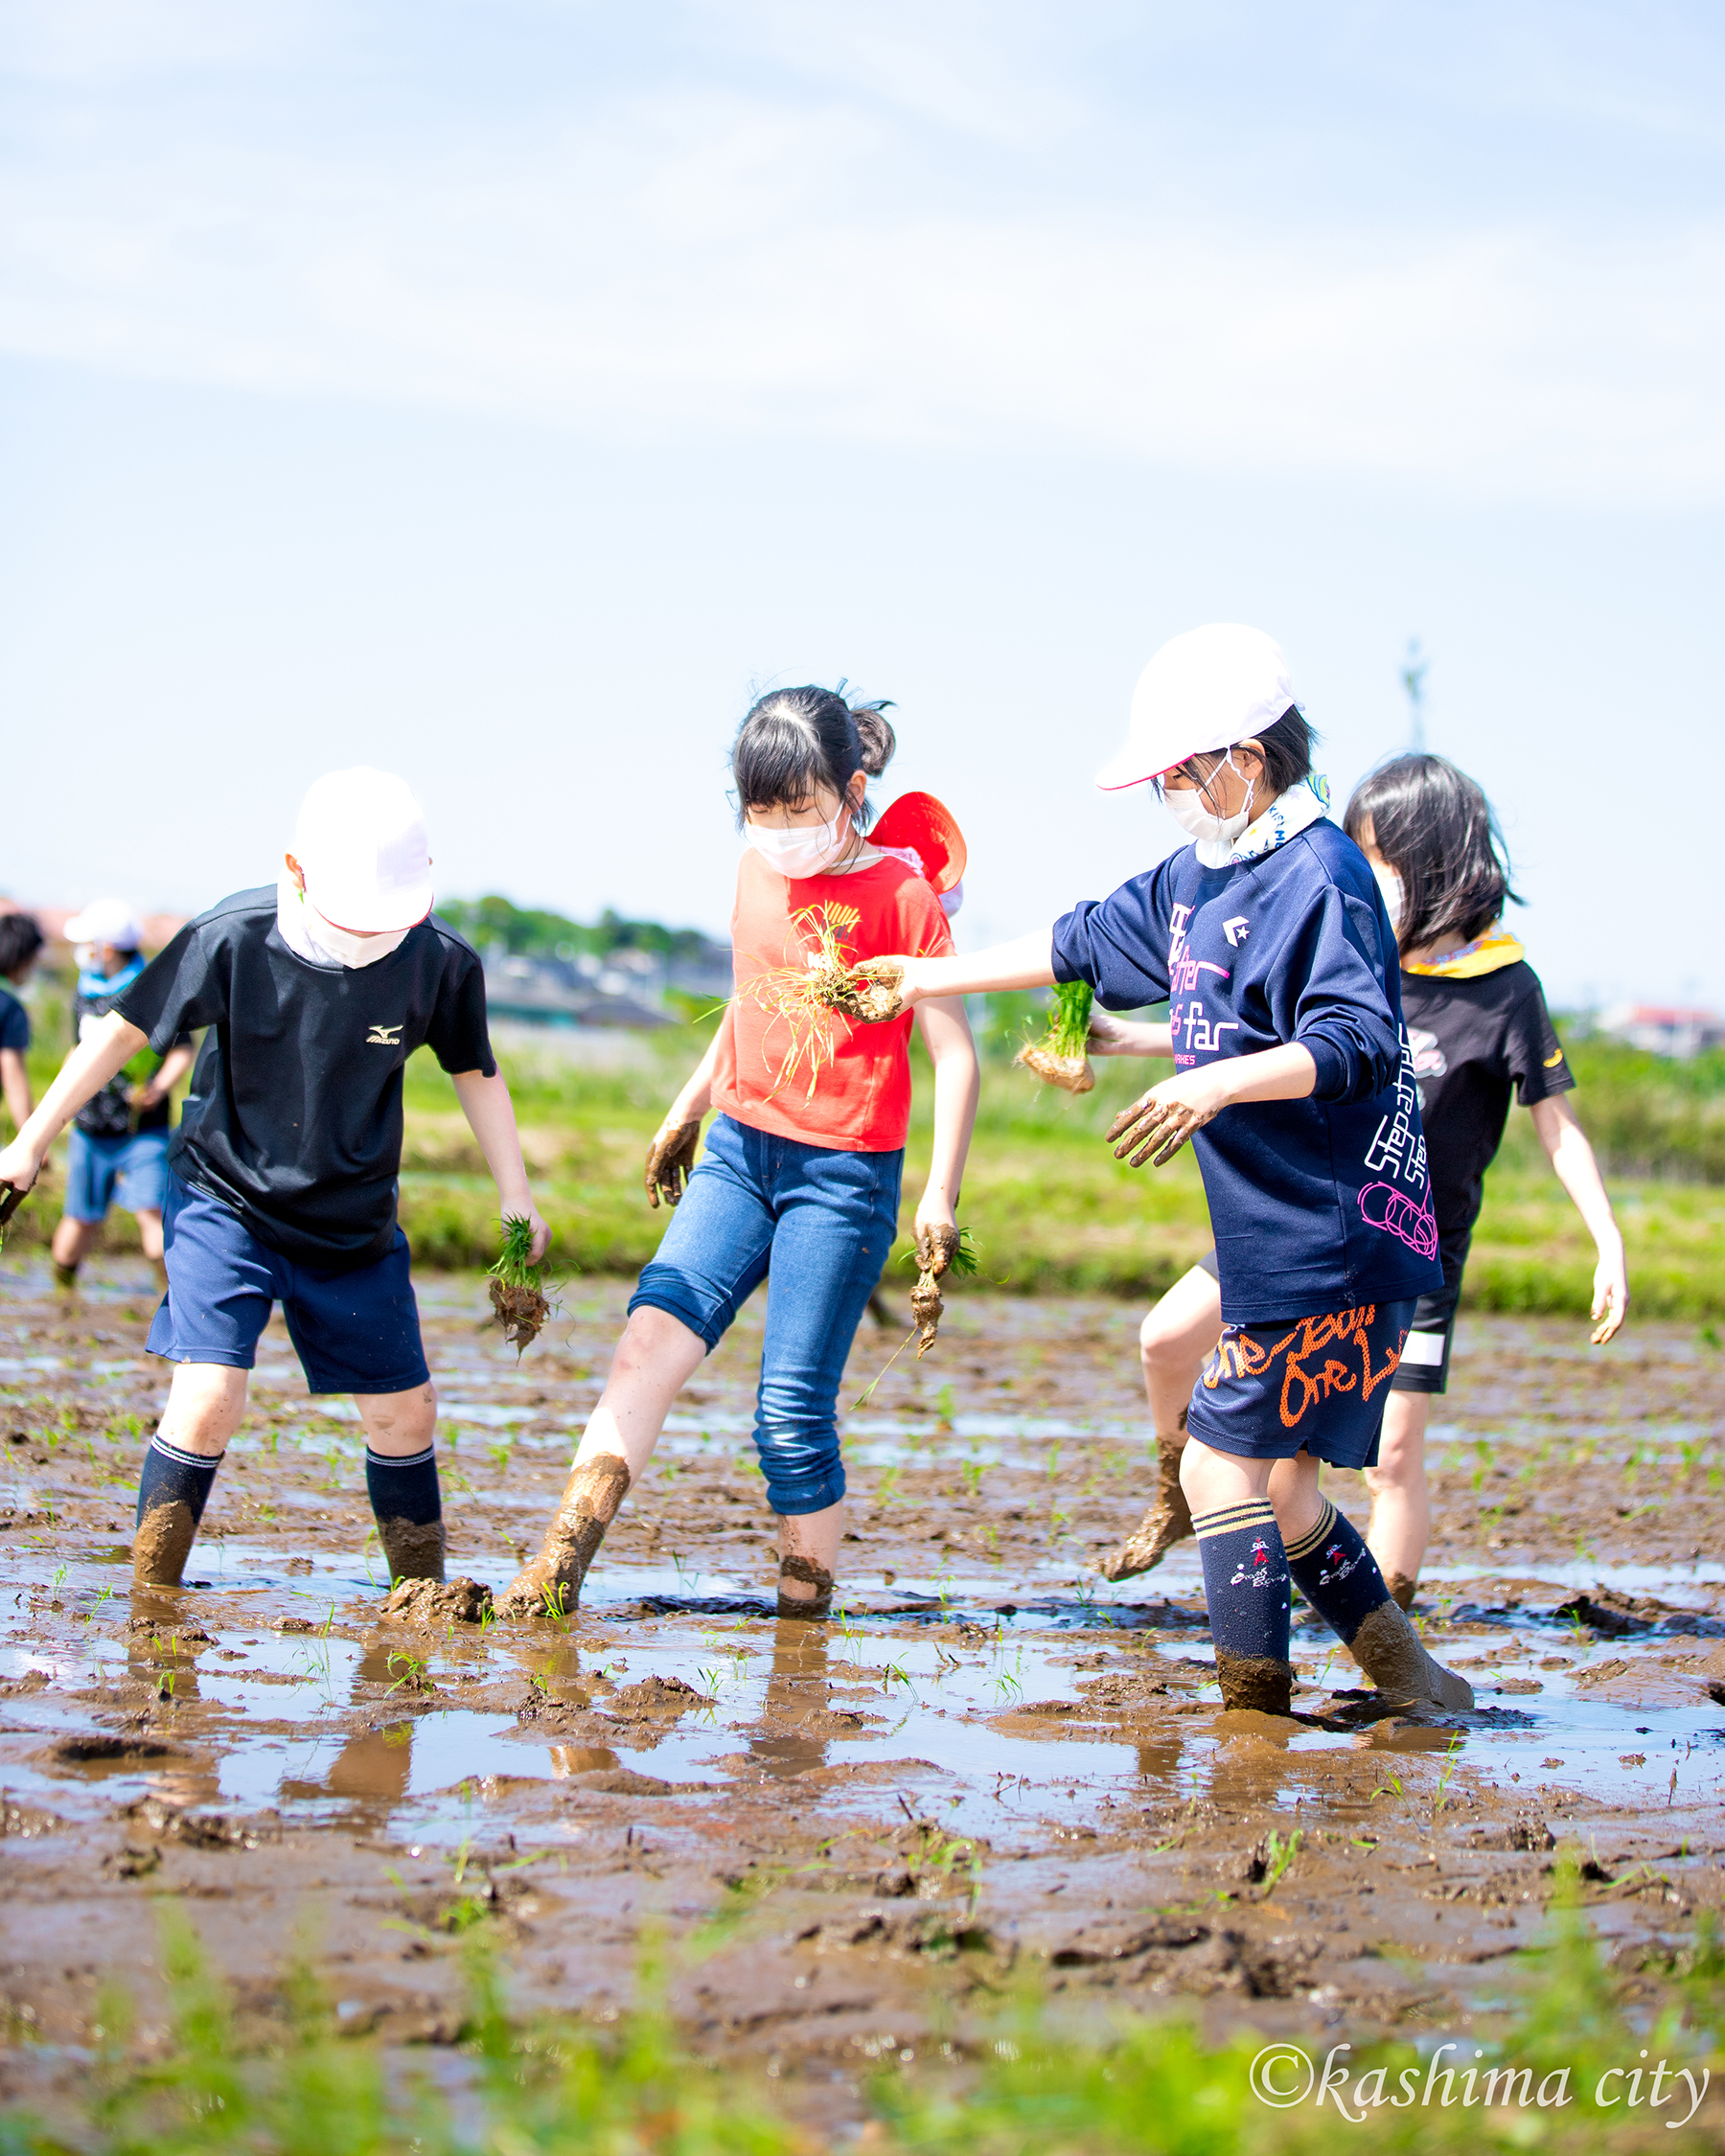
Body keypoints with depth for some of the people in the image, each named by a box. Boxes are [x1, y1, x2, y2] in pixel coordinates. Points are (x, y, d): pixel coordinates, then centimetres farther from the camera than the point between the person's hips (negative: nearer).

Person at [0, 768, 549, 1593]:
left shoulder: (441, 963, -15)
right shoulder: (233, 937, -21)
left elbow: (475, 1072, 6)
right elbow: (125, 1030, -6)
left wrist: (515, 1198, 5)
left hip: (355, 1223, 3)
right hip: (225, 1203, -3)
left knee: (404, 1414, 7)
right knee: (209, 1401, -18)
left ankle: (425, 1597, 27)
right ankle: (147, 1604, -2)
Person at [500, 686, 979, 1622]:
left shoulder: (900, 893, -9)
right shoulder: (756, 870, 9)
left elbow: (955, 1054, -9)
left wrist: (940, 1197, -14)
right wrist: (687, 1109, 30)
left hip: (844, 1173, -5)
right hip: (738, 1149, 5)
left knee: (792, 1411, -8)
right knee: (657, 1327, -16)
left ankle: (804, 1608, 8)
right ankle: (558, 1564, -24)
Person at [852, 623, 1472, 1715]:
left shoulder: (1321, 876, -15)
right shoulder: (1201, 872, 14)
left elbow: (1360, 1043, -26)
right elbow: (1088, 943, 28)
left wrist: (1220, 1083, -36)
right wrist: (933, 976, 31)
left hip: (1332, 1244, -10)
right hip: (1279, 1244, 10)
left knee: (1224, 1463, -9)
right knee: (1277, 1479, 12)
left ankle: (1253, 1703, -4)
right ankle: (1412, 1681, 22)